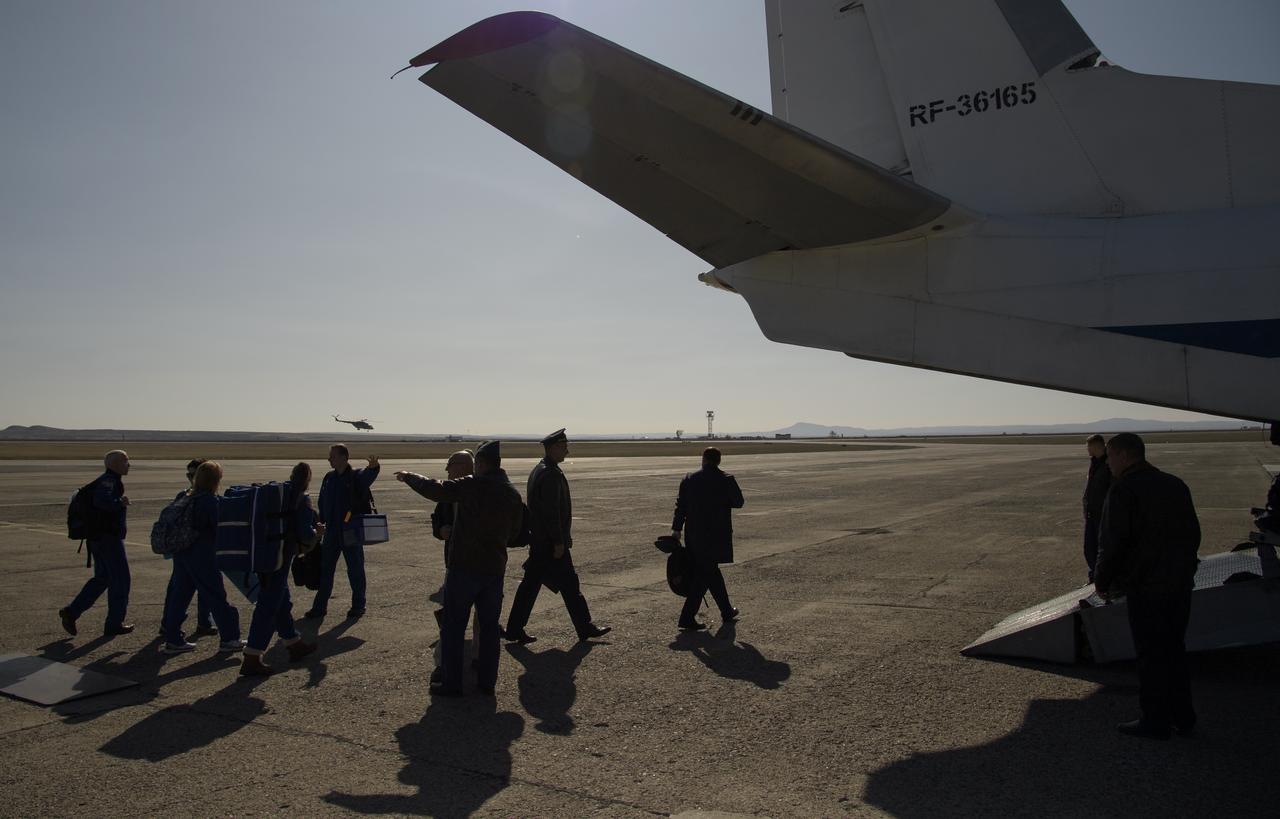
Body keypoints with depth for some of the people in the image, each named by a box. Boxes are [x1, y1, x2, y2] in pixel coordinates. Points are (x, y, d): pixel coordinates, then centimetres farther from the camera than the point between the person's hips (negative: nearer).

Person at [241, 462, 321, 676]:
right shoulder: (302, 502, -10)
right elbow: (306, 536, -16)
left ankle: (294, 644, 33)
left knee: (282, 602, 19)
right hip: (279, 558, -8)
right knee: (268, 606, -4)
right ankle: (251, 660, -3)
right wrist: (317, 532, 5)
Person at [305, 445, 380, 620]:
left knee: (355, 569, 5)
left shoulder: (356, 477, -10)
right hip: (332, 531, 5)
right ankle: (319, 607, 18)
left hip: (352, 531, -5)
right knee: (325, 570, 9)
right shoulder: (329, 478, 8)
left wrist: (373, 467, -57)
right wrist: (321, 522, 6)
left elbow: (368, 476, -34)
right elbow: (322, 504, 16)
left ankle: (358, 605, 18)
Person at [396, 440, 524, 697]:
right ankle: (487, 682, 17)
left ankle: (452, 683, 9)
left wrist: (408, 477, 11)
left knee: (453, 627, 5)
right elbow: (514, 536, 12)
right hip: (495, 570, 5)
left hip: (463, 567, -5)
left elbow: (434, 489, -6)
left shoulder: (470, 486, -12)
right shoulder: (513, 495, 4)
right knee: (489, 626, 13)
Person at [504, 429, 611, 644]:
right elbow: (552, 512, -22)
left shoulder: (538, 470, 14)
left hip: (538, 540, 10)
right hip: (550, 542, -10)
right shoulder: (550, 474, -18)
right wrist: (559, 542, -19)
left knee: (530, 584, 11)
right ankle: (585, 628, 12)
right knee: (569, 584, 1)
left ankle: (515, 629, 14)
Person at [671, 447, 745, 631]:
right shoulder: (727, 480, -8)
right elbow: (738, 502, 3)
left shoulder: (689, 479, 0)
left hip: (693, 535, 4)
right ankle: (687, 617, -7)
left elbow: (680, 505, 0)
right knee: (705, 574, 0)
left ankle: (727, 612, 32)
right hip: (716, 535, -4)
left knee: (711, 570, 18)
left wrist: (676, 529, 4)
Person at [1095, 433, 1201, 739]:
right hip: (1181, 583, 8)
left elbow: (1112, 542, -17)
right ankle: (1182, 715, 28)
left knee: (1151, 655, 3)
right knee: (1175, 649, 19)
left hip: (1145, 587, -8)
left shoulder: (1123, 489, -15)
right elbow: (1193, 534, 15)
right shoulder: (1176, 485, 9)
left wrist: (1102, 581, -5)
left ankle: (1155, 721, 12)